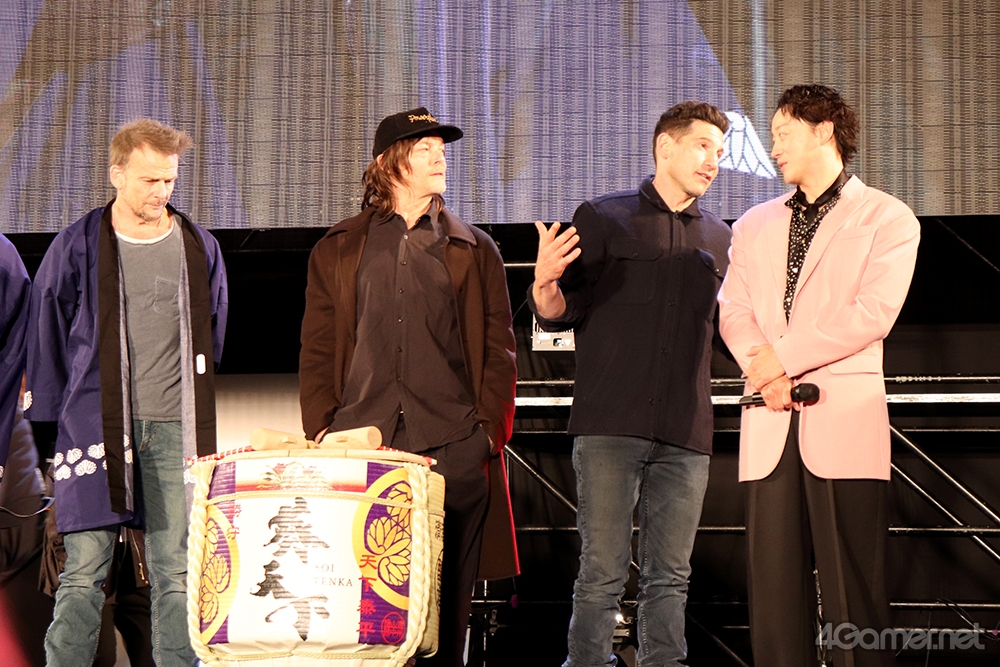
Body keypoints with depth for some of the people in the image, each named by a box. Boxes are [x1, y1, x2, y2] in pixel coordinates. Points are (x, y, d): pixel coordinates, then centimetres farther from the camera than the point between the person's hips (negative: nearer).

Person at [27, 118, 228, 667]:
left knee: (176, 571, 2)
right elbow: (46, 339, 7)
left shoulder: (200, 248, 10)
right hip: (96, 428, -2)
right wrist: (51, 419, 5)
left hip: (176, 427, 2)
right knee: (84, 571, -5)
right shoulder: (76, 247, 2)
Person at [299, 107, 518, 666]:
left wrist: (489, 427, -2)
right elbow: (317, 349, 12)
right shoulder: (339, 250, 16)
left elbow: (499, 348, 10)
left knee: (447, 593, -2)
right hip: (360, 440, 0)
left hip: (452, 447, 0)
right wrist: (321, 431, 0)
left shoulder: (474, 251, 15)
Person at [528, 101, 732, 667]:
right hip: (610, 425, -3)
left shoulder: (719, 238, 18)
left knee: (670, 578, 4)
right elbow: (562, 314, 4)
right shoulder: (603, 218, 6)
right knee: (602, 572, -6)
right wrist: (545, 285, -17)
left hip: (685, 433, 4)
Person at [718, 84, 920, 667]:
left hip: (844, 419, -4)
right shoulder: (754, 226, 22)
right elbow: (734, 311, 11)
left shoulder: (888, 219, 6)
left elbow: (873, 313, -6)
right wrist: (764, 371, -9)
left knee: (854, 590, -6)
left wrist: (785, 357, -9)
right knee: (775, 584, 0)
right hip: (771, 424, 4)